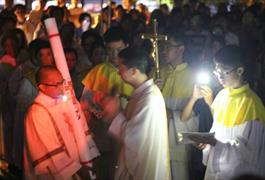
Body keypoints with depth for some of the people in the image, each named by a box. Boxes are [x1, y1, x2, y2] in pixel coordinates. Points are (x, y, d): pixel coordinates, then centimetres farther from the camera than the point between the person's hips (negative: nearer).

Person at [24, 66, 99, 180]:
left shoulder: (67, 100, -2)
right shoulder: (37, 113, -20)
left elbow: (82, 130, 2)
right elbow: (49, 151, -18)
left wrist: (87, 161, -4)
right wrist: (76, 169, -16)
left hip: (79, 164, 6)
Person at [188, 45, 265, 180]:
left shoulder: (251, 103, -18)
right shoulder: (222, 95, 5)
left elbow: (250, 150, -18)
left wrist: (214, 143, -24)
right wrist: (207, 141, -4)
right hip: (214, 167, 7)